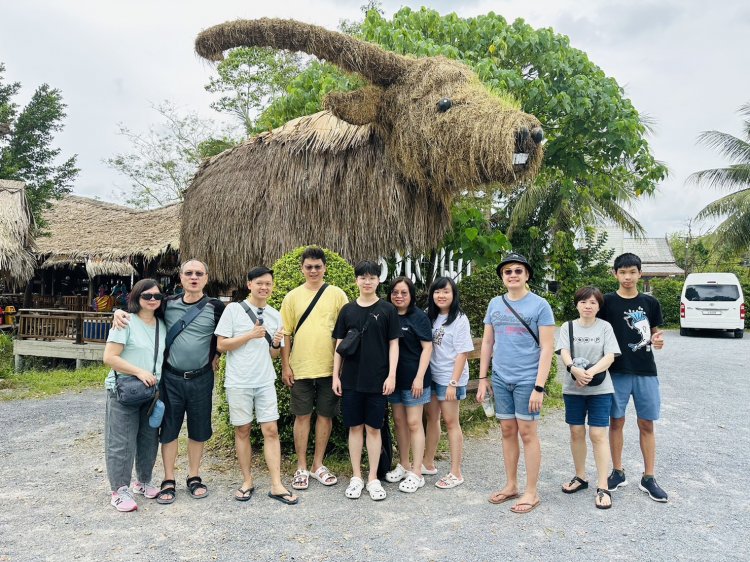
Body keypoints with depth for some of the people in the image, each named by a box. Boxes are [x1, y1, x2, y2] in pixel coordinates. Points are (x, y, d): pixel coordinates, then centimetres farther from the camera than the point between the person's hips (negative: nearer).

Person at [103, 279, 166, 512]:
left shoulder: (162, 325, 9)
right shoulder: (126, 322, -11)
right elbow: (109, 357, -15)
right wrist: (139, 372, -20)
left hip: (152, 392, 6)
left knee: (149, 439, 14)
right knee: (121, 442, -1)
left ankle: (143, 482, 31)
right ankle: (120, 491, 11)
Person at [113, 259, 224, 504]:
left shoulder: (216, 308, -4)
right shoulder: (168, 304, 0)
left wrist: (218, 355, 3)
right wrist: (120, 312, -7)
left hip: (201, 378, -1)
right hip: (171, 377, 1)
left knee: (198, 429, 10)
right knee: (168, 428, 7)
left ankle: (194, 477, 27)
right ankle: (168, 481, 21)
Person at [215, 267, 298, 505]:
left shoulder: (275, 315, 8)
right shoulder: (233, 309, -4)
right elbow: (221, 345, -7)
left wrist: (276, 343, -9)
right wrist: (250, 335, -16)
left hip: (265, 381, 3)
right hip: (239, 382, -3)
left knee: (271, 430, 0)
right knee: (242, 431, 7)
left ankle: (276, 485, 4)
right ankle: (247, 481, 21)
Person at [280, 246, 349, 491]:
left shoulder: (337, 295, 1)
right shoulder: (292, 297, 4)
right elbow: (286, 333, 4)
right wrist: (285, 366, 0)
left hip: (329, 367, 0)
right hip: (300, 368, 0)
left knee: (325, 415, 9)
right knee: (302, 416, 6)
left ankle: (318, 465, 23)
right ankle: (301, 467, 18)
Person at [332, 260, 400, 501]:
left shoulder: (387, 310, 0)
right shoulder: (347, 310, 6)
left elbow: (393, 344, 0)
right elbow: (339, 345, 8)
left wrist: (392, 375, -7)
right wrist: (336, 375, 3)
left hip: (377, 380, -2)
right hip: (351, 380, 2)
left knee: (374, 428, 5)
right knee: (355, 427, 8)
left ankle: (373, 478, 17)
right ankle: (356, 477, 20)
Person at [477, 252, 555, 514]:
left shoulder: (540, 305, -6)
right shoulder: (495, 304, 7)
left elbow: (547, 348, -10)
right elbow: (487, 342, 12)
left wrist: (539, 387, -15)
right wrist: (482, 379, 9)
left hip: (527, 380, -4)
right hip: (500, 380, 5)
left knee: (527, 433, 2)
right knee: (507, 431, 13)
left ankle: (531, 492, 16)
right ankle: (511, 485, 27)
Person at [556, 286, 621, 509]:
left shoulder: (605, 327, 1)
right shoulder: (568, 327, 5)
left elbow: (610, 356, -8)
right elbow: (564, 353, -8)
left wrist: (590, 372, -23)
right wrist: (574, 369, -29)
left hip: (600, 389, -2)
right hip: (573, 388, 2)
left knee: (598, 434, -5)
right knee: (576, 432, 10)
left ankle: (603, 487, 2)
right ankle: (580, 477, 26)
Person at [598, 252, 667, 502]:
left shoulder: (650, 302, 4)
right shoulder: (607, 302, -2)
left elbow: (655, 332, 13)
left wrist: (657, 340, -9)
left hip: (645, 372, 2)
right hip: (617, 371, -2)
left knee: (646, 425, 7)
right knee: (616, 422, 6)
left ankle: (648, 478, 18)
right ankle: (618, 472, 21)